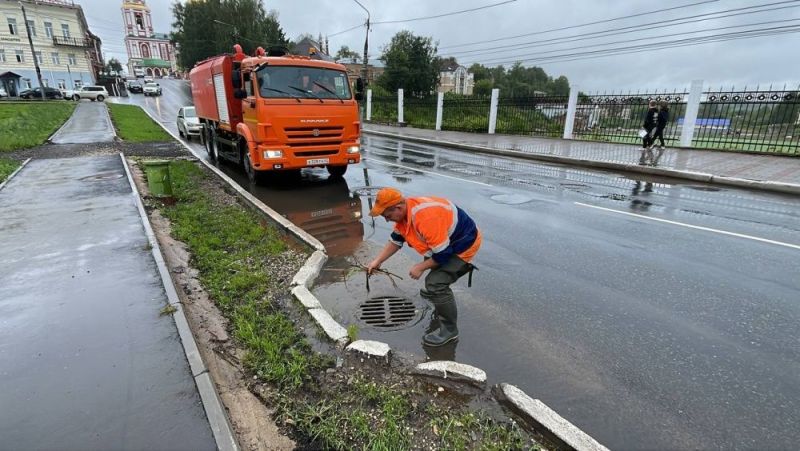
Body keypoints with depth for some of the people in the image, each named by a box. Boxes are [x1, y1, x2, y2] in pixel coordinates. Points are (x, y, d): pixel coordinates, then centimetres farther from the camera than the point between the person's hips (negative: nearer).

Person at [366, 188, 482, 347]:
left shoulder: (426, 217, -38)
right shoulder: (404, 211, -9)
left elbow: (443, 254, -30)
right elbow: (396, 240, 6)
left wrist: (420, 267, -17)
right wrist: (378, 261, 2)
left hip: (464, 243, -10)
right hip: (445, 241, 10)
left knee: (436, 283, -20)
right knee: (434, 270, 32)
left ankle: (449, 330, -2)